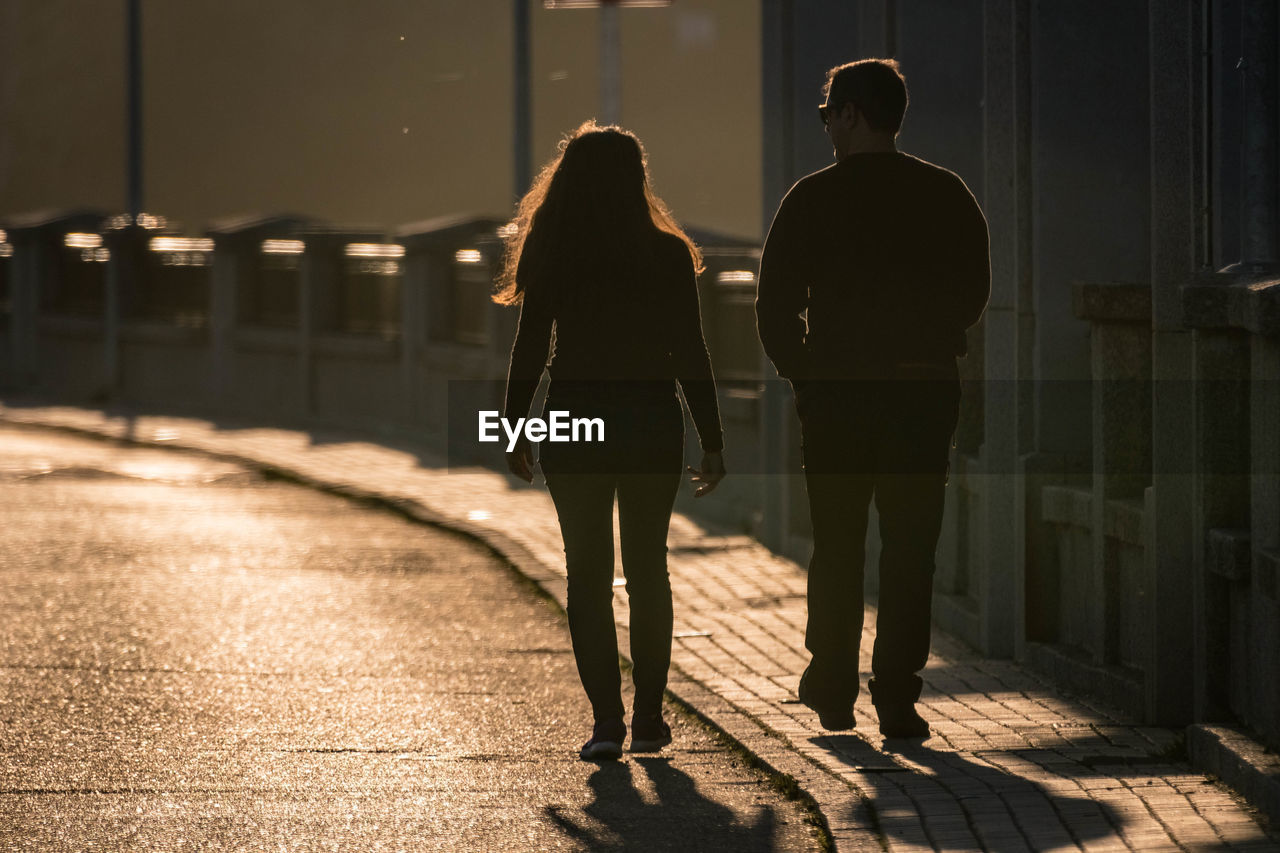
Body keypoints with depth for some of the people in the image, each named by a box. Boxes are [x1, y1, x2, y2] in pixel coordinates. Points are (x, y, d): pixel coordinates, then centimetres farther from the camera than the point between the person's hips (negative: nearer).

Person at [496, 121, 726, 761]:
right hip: (652, 424, 0)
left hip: (574, 424, 0)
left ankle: (607, 719, -5)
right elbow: (690, 355, -5)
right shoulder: (668, 255, -5)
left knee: (587, 573, 5)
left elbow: (529, 349, -3)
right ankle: (648, 718, 15)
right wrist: (711, 443, 0)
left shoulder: (551, 257, -4)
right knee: (647, 570, 14)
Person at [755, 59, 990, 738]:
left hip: (835, 393, -1)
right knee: (910, 549, 3)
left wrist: (802, 372, 9)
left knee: (836, 548, 12)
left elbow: (774, 305, -5)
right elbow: (975, 293, 9)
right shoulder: (947, 195, 1)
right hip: (926, 391, 1)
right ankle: (897, 698, -2)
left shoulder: (814, 198, -5)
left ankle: (832, 690, 16)